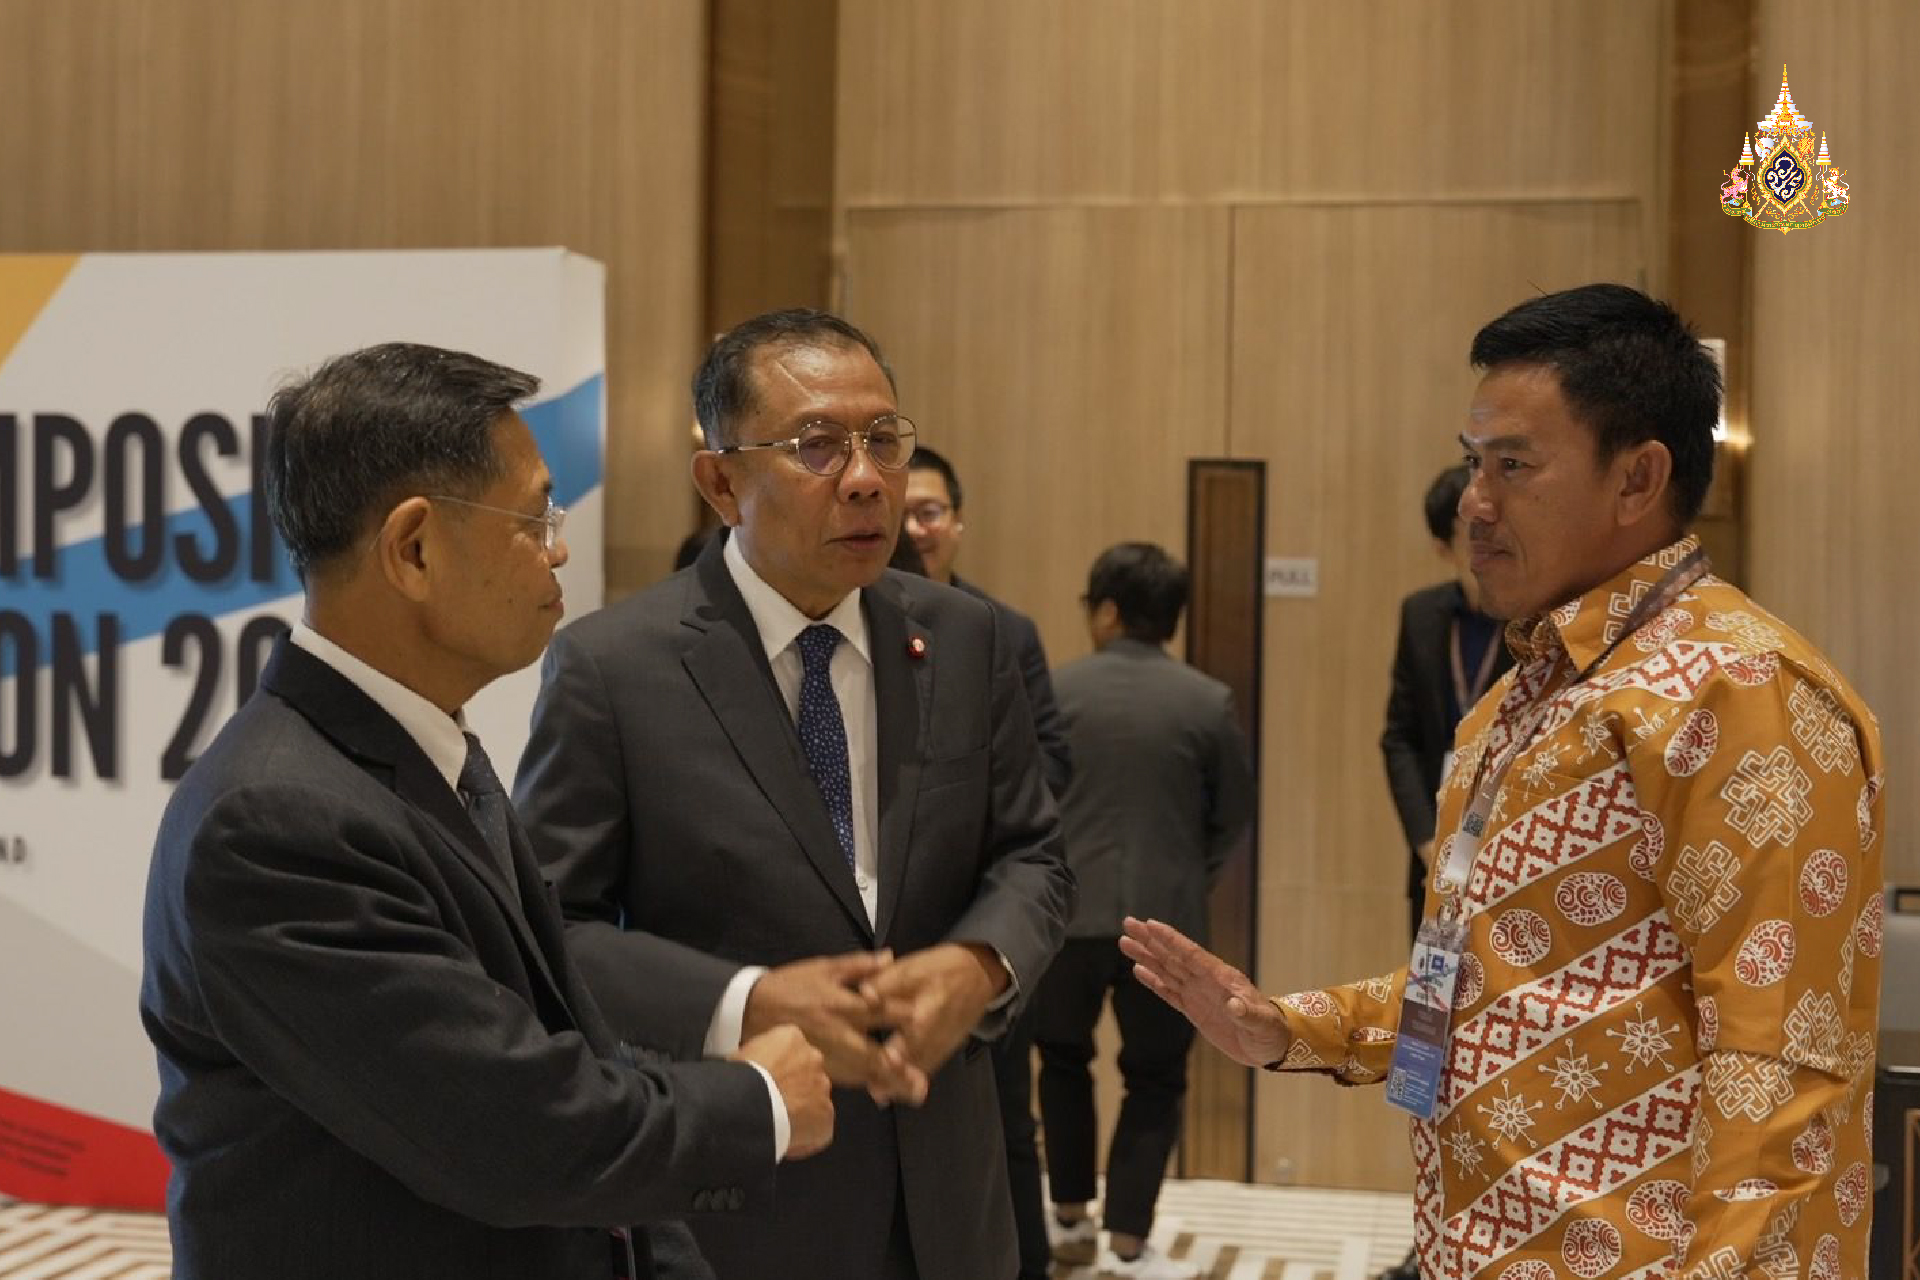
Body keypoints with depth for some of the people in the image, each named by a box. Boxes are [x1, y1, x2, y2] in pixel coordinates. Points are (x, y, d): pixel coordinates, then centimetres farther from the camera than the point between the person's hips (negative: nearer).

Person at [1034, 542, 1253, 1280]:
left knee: (1063, 1059, 21)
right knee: (1155, 1080, 9)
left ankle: (1071, 1218, 28)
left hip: (1069, 910, 1)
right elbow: (1235, 813, 3)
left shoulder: (1058, 690, -4)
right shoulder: (1208, 703, -5)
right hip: (1165, 919, -1)